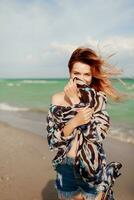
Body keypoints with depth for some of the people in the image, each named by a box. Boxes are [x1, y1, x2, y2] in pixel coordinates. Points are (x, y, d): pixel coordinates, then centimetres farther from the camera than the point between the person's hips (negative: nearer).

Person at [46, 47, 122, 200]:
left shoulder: (98, 99, -10)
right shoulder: (57, 99, -7)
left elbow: (98, 134, -22)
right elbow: (52, 141, -12)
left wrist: (76, 101, -23)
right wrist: (74, 122, -28)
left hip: (94, 171, -1)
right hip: (65, 169, 2)